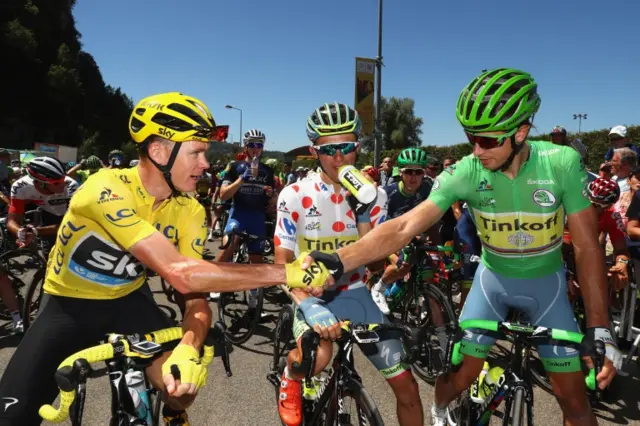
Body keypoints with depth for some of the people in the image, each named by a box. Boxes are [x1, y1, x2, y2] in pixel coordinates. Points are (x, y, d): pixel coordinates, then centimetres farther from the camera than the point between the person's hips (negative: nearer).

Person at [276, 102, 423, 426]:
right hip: (313, 297, -3)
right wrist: (308, 305, -29)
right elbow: (282, 262, -12)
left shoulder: (373, 195, -4)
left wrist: (361, 213, -23)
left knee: (407, 388, 2)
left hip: (356, 295, 3)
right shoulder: (294, 196, -12)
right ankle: (291, 375, 1)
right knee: (317, 357, -36)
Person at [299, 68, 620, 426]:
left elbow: (587, 246, -17)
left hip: (546, 282, 0)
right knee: (459, 376, 1)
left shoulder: (562, 163, -24)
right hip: (493, 278, 0)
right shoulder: (466, 172, -24)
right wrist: (338, 261, -44)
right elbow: (404, 227, -31)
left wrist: (599, 329, -21)